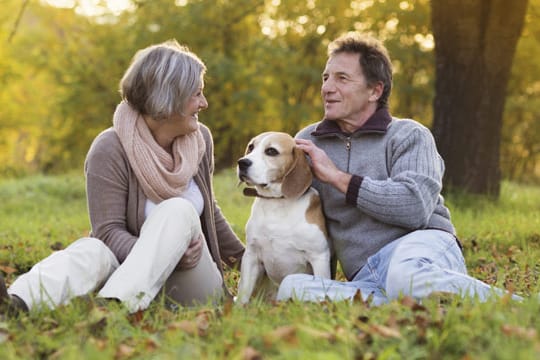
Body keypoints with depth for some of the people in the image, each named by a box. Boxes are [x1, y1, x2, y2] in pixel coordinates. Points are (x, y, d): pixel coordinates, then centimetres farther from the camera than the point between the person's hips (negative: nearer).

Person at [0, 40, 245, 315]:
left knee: (178, 211, -28)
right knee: (91, 250, -35)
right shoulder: (110, 151, -8)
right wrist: (159, 256, -33)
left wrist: (243, 258, 33)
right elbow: (109, 231, -16)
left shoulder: (200, 139, 7)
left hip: (195, 287, 3)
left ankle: (114, 305, -52)